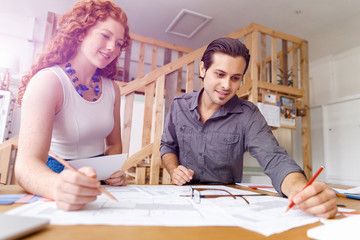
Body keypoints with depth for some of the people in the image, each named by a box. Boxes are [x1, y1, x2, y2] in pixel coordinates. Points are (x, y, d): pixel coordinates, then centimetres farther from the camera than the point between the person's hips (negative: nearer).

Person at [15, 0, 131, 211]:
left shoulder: (112, 89, 3)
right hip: (57, 178, -3)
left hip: (98, 183, 3)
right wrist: (57, 186, -45)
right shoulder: (48, 81, -14)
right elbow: (27, 163, -24)